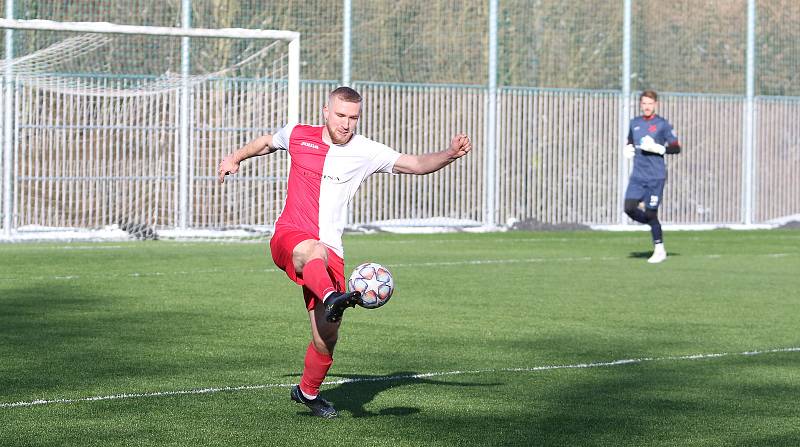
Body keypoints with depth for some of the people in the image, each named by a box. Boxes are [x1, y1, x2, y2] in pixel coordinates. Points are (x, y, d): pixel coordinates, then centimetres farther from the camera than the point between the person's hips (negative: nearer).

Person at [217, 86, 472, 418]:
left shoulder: (366, 152, 3)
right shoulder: (298, 135, 6)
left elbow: (416, 164, -6)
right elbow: (267, 143, 29)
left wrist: (449, 154, -21)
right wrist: (236, 157, 20)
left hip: (329, 251, 2)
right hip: (288, 237, -1)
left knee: (327, 336, -3)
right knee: (315, 250, -40)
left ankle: (308, 392, 24)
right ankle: (331, 298, -72)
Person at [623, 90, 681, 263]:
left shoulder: (662, 124, -4)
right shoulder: (634, 123, 12)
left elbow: (676, 148, -4)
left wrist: (657, 148, -18)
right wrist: (628, 149, 4)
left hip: (656, 176, -5)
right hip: (637, 176, 5)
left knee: (651, 213, -5)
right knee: (629, 208, -9)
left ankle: (659, 250, 10)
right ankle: (654, 224, 18)